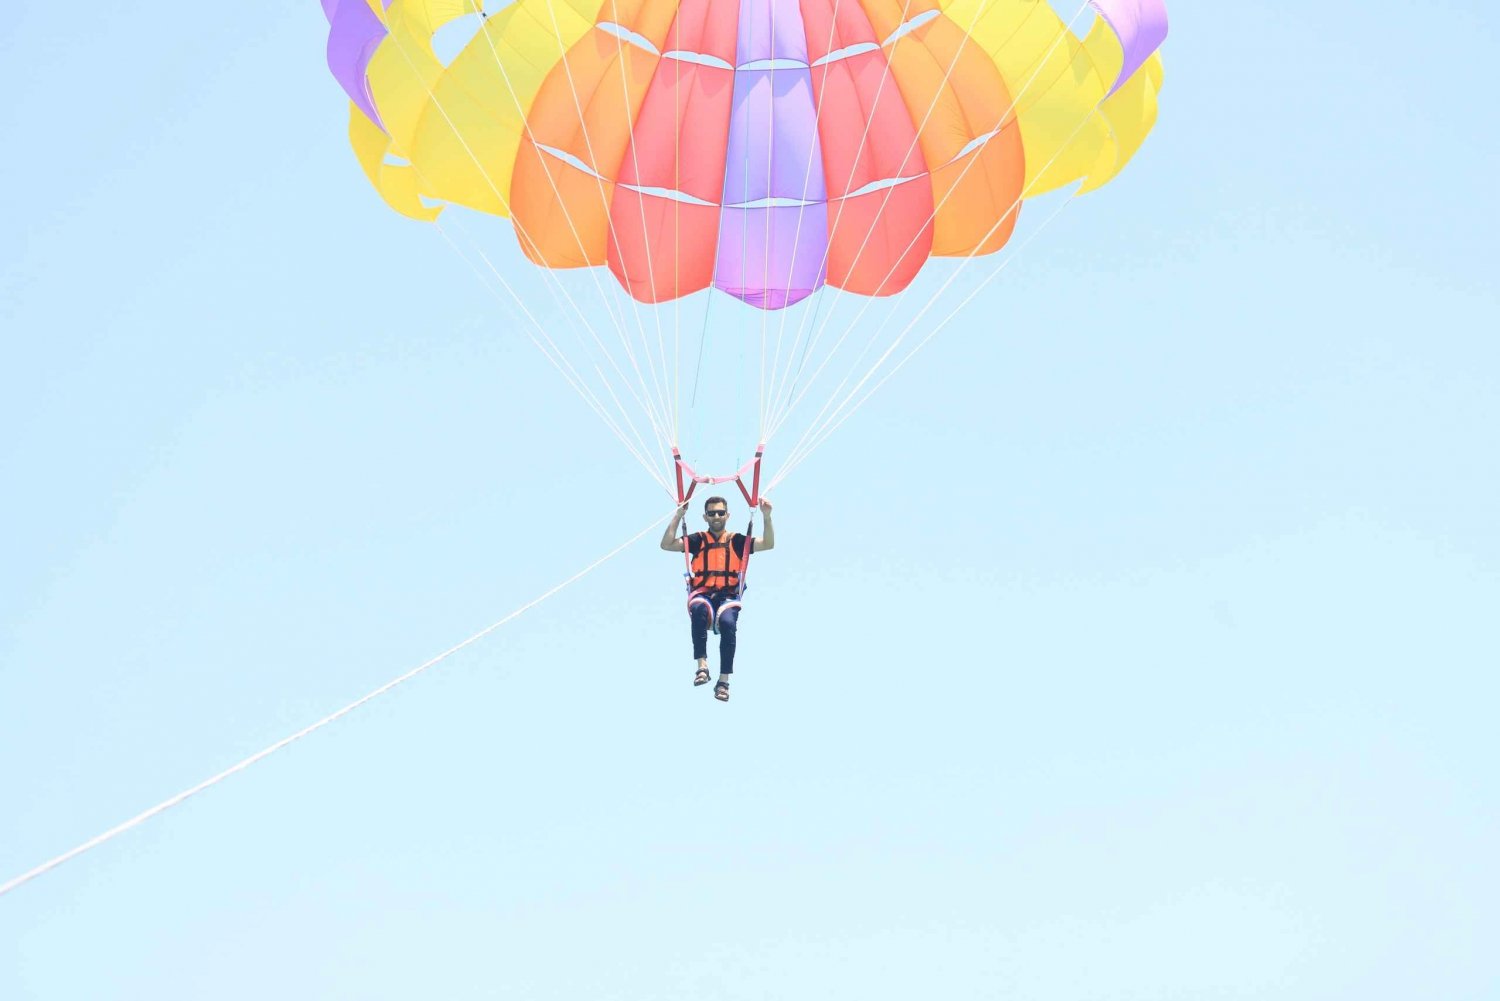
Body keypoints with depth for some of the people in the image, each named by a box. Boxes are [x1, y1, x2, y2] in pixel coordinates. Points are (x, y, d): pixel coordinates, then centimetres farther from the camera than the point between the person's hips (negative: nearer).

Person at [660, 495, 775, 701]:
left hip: (728, 596, 0)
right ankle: (702, 666, -40)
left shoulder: (738, 541, 12)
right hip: (702, 594, 0)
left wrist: (767, 517, -7)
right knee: (699, 609, -38)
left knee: (728, 623, -33)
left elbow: (768, 545, 4)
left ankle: (724, 681, -29)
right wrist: (678, 516, -2)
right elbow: (666, 545, 2)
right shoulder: (698, 540, 12)